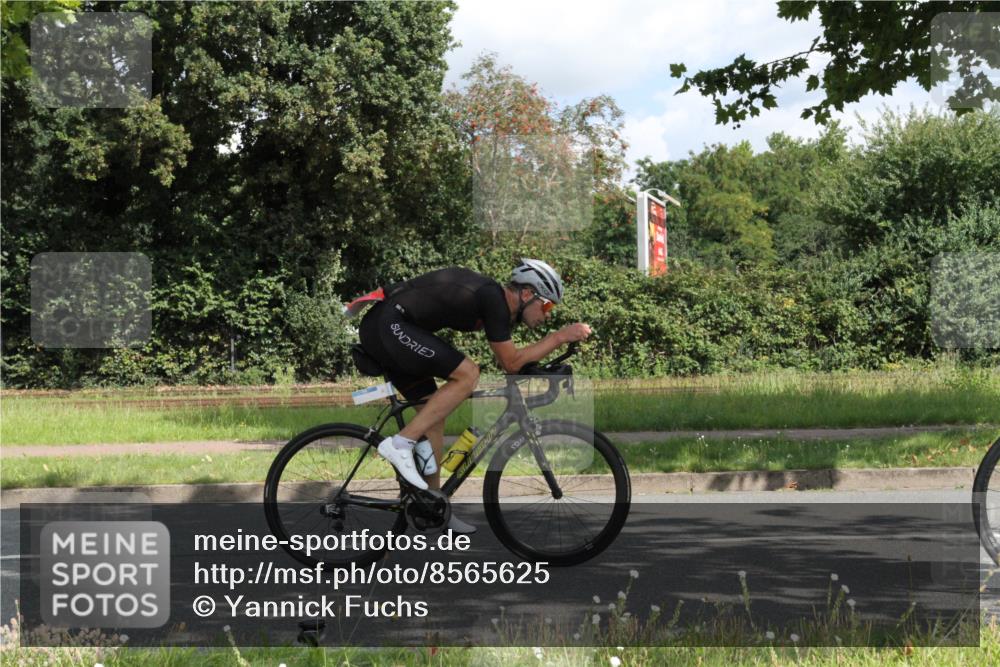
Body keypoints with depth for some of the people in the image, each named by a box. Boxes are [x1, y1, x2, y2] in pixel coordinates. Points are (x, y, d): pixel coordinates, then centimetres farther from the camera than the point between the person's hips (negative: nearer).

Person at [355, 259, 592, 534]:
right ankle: (400, 443, -15)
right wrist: (560, 337, -7)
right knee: (467, 374, -16)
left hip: (377, 327, 10)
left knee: (434, 414, 11)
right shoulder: (493, 299, -14)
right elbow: (511, 362, -11)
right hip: (389, 325, -10)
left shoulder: (491, 294, 15)